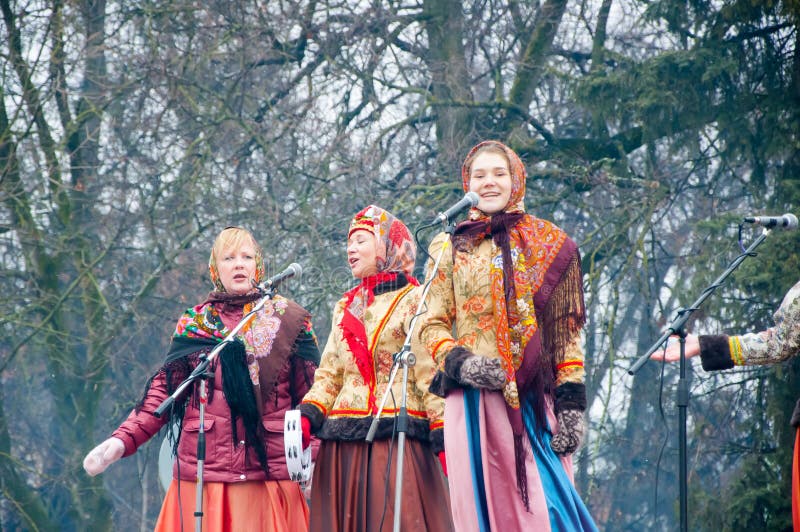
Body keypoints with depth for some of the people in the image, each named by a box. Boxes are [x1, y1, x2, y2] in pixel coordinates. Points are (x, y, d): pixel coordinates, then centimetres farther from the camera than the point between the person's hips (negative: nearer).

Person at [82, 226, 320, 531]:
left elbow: (311, 394, 4)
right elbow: (164, 390, 7)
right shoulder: (193, 324, 11)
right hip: (203, 476, 1)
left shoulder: (288, 320, 8)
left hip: (270, 473, -1)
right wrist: (122, 441, -7)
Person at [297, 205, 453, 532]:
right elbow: (328, 376, 16)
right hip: (343, 444, 6)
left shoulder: (412, 300, 1)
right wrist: (306, 418, -2)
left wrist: (444, 438, -16)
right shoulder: (345, 307, 20)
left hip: (398, 441, -6)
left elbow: (431, 375, -7)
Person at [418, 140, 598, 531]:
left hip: (535, 399, 0)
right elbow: (432, 324, 10)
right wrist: (459, 362, -11)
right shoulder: (449, 248, 13)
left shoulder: (549, 245, 12)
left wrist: (571, 403, -2)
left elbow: (565, 332, 8)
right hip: (474, 397, 0)